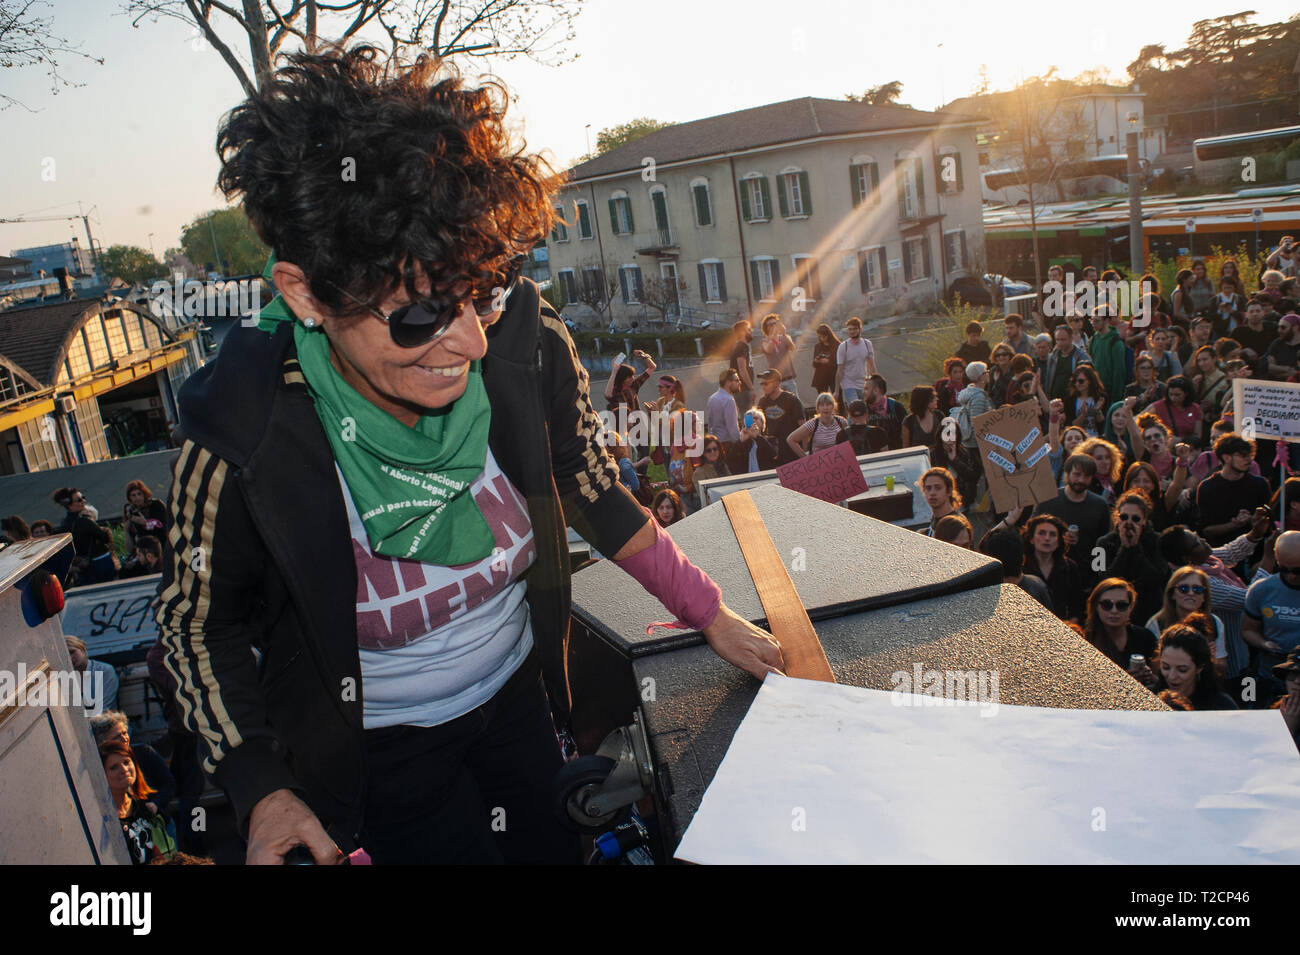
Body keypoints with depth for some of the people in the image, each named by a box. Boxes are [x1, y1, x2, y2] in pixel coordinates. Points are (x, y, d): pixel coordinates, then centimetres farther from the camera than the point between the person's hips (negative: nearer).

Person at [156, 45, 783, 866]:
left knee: (563, 851, 23)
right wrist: (261, 791, -19)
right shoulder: (244, 432, -30)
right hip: (382, 748, -3)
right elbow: (198, 620, -11)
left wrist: (712, 617, -2)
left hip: (521, 694, 3)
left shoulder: (525, 344, -23)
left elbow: (597, 496, -5)